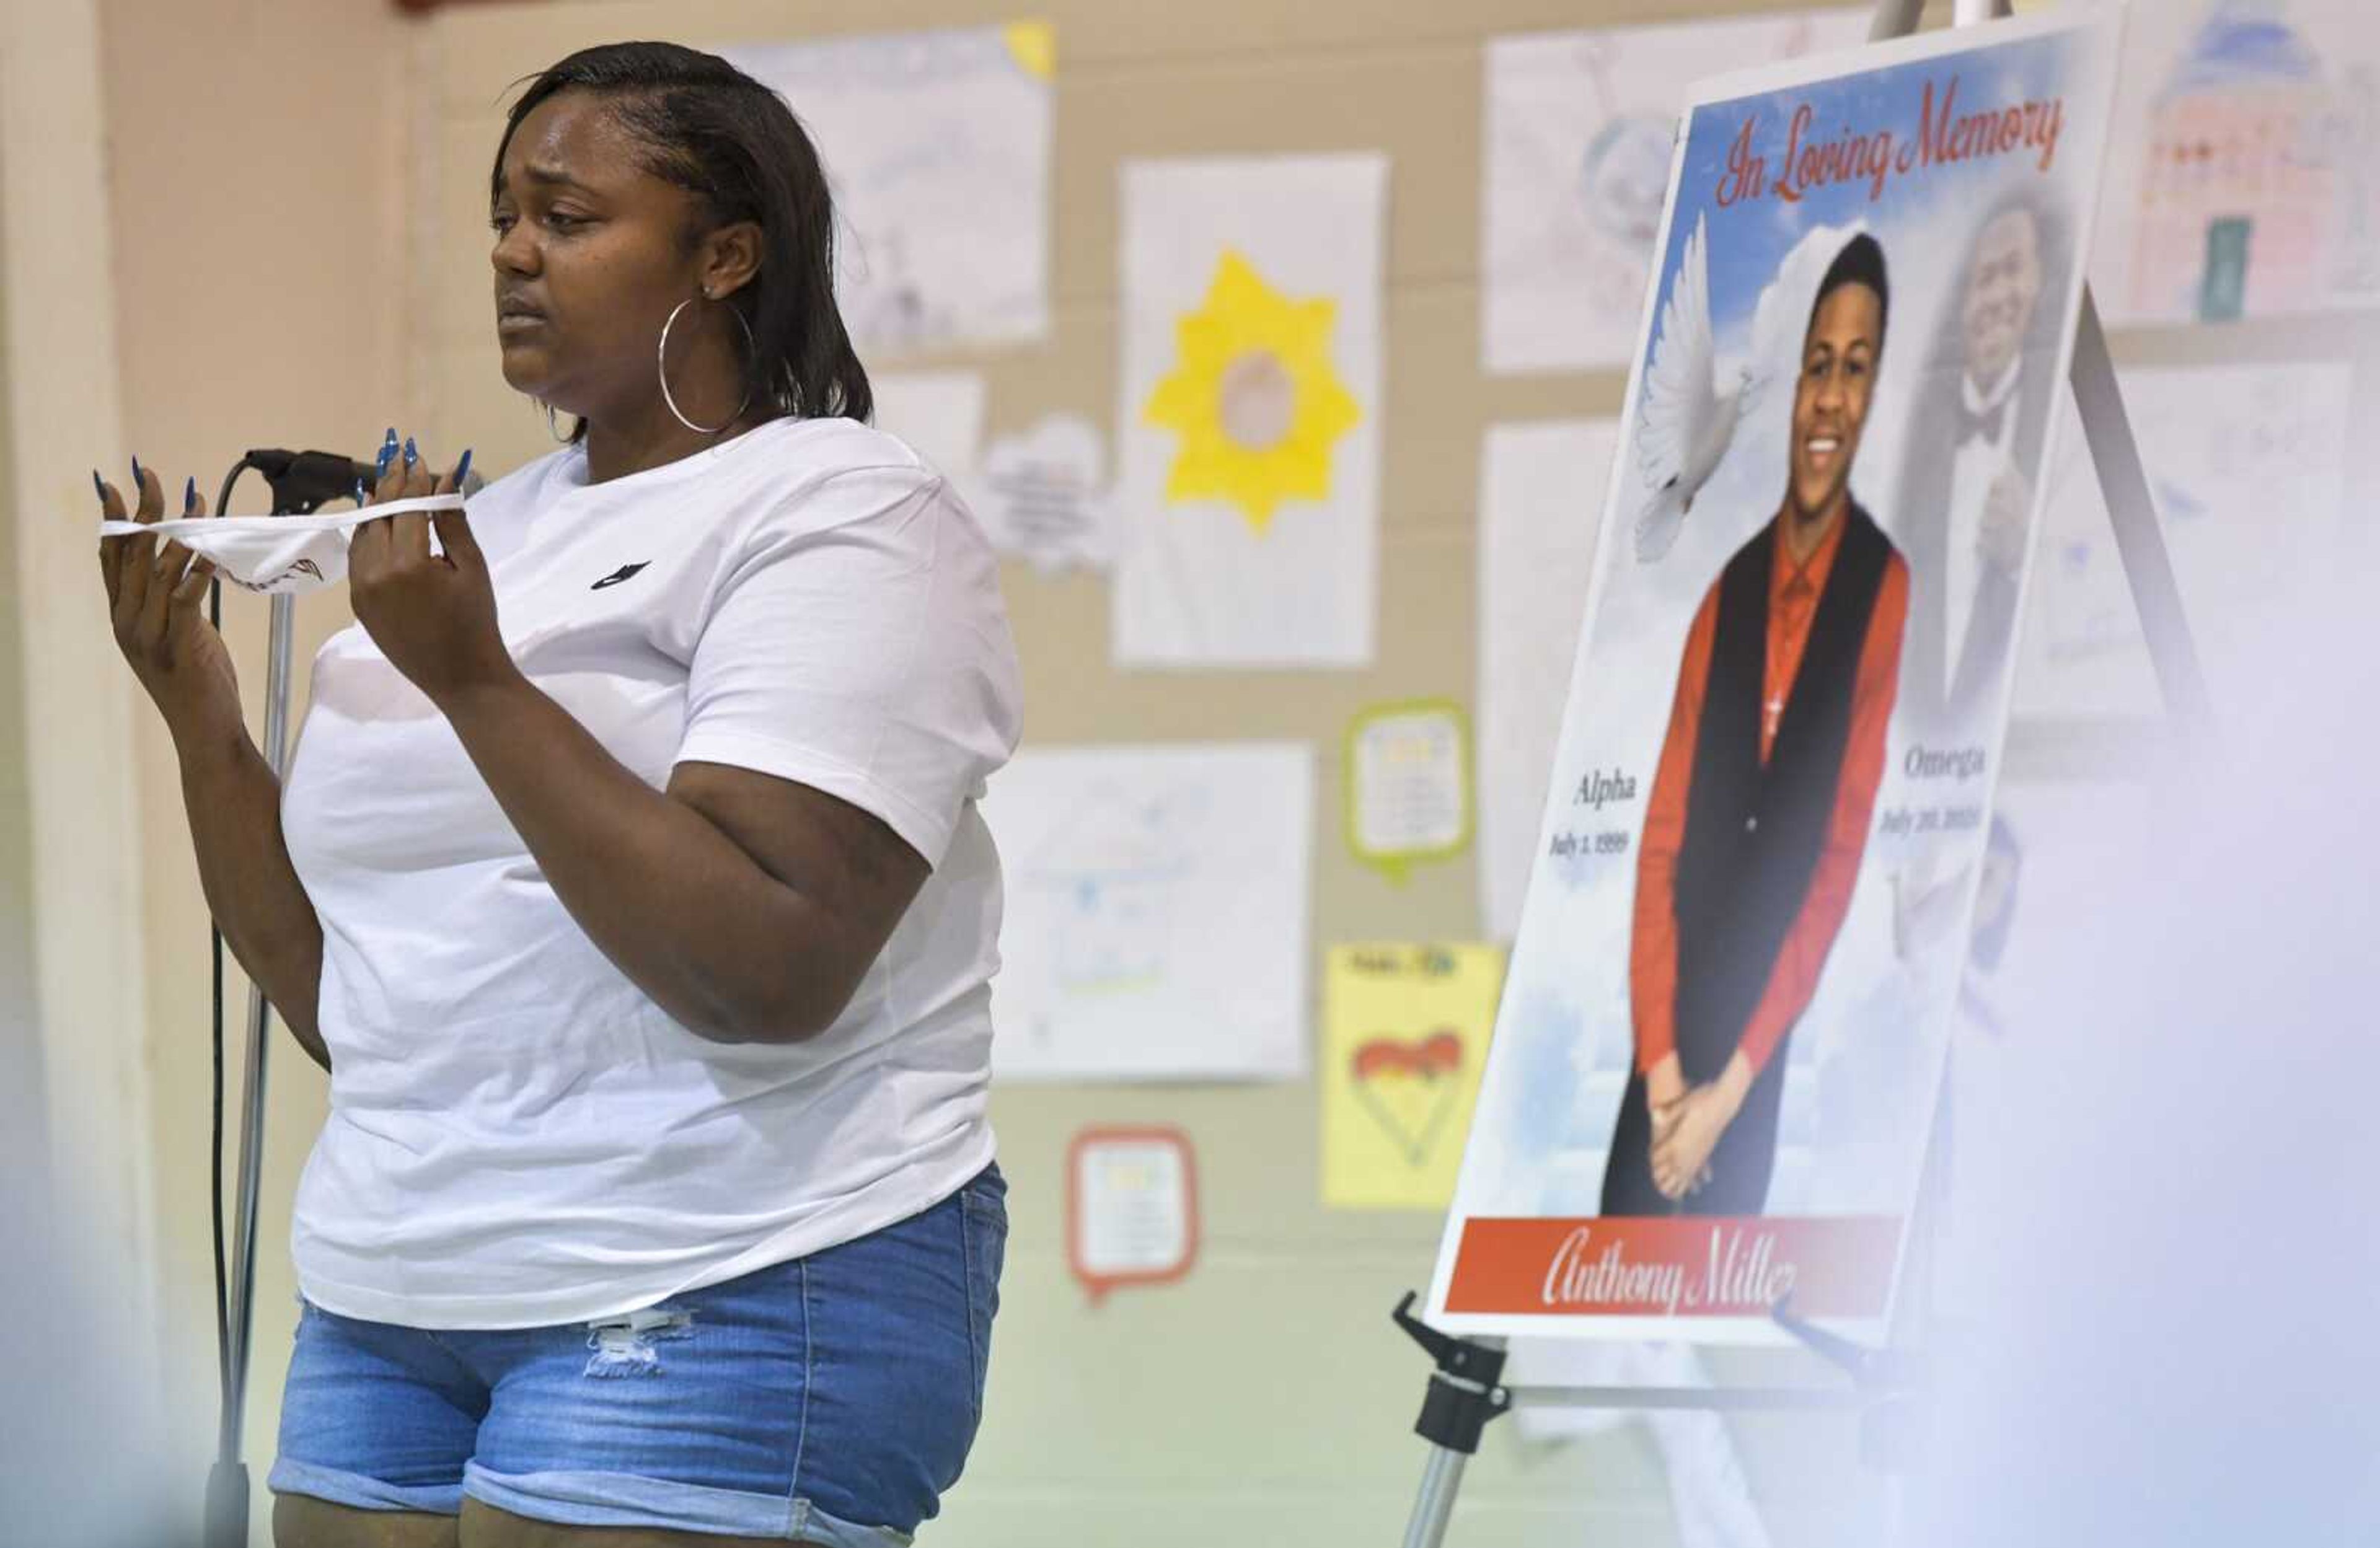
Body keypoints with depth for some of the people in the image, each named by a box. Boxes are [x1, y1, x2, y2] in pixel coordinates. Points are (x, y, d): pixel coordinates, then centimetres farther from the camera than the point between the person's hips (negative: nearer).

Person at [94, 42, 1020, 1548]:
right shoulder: (482, 532, 14)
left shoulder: (840, 516, -6)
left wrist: (476, 682, -21)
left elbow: (769, 973, -20)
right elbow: (345, 1002, 15)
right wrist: (201, 713, 3)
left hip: (730, 1306, -7)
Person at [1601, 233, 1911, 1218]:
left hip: (1768, 1061, -4)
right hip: (1668, 1045, 4)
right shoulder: (1728, 591, 10)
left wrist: (1733, 1082, -12)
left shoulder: (1885, 591, -5)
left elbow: (1840, 858, -8)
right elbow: (1664, 836, 7)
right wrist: (1658, 1054, -6)